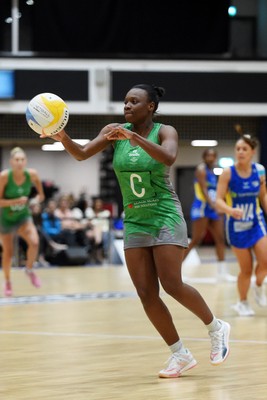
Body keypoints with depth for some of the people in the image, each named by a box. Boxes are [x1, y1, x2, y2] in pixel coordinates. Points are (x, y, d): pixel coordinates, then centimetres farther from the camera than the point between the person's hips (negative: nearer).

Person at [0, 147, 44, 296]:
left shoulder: (32, 174, -17)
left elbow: (38, 183, 9)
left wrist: (40, 194, 20)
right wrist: (16, 201, -35)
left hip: (23, 216, 2)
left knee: (34, 242, -24)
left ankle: (30, 270, 5)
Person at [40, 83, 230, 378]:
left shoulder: (164, 131, -9)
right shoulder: (115, 131, 2)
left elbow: (168, 157, -31)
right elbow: (82, 154, -11)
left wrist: (134, 137, -41)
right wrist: (63, 138, -32)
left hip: (165, 217, -4)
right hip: (134, 221, 4)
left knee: (172, 285, -13)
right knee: (146, 295, -2)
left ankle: (216, 327, 12)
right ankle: (181, 355, 9)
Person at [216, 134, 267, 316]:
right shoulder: (228, 173, -13)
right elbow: (219, 200, -15)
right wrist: (230, 210, -34)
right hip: (237, 225, -2)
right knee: (246, 269, 1)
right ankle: (243, 303, 25)